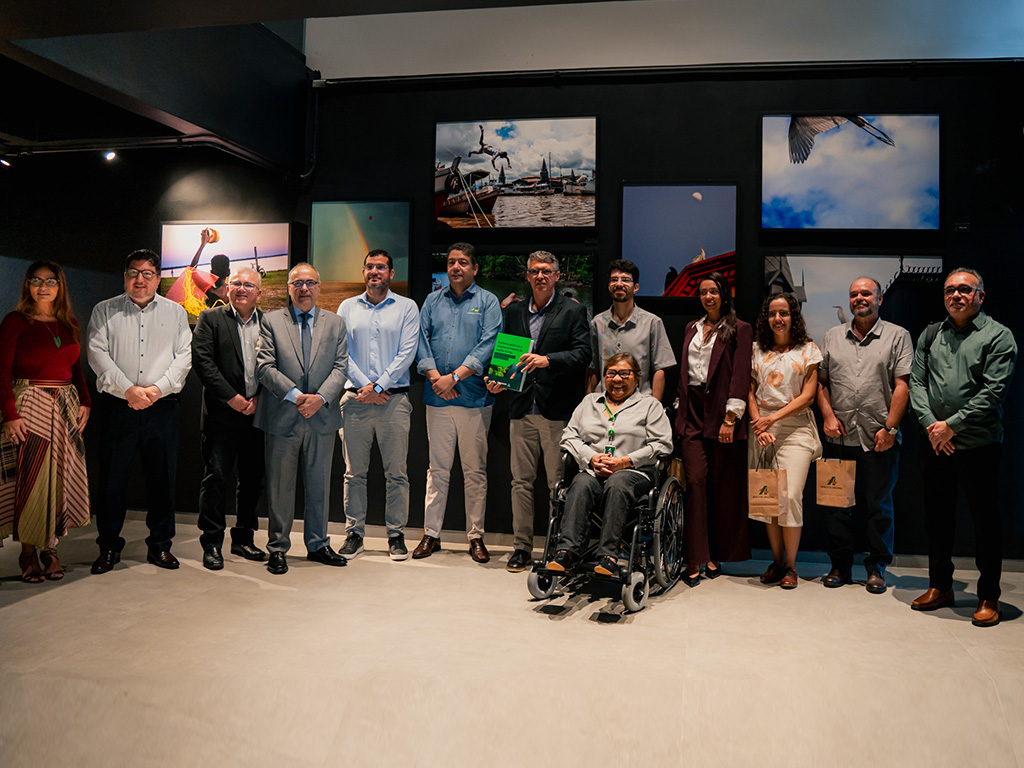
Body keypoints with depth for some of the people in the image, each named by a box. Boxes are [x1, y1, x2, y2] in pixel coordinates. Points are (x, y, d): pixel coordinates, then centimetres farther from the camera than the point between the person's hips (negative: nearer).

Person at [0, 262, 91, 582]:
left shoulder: (69, 324, 12)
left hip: (65, 409, 5)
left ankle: (50, 547, 17)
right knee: (28, 478, -2)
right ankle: (28, 552, 10)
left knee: (59, 477, 6)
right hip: (28, 407, -5)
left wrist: (84, 402, 4)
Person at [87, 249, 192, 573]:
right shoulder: (105, 311, 9)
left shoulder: (175, 312, 11)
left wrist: (156, 389, -11)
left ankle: (160, 545, 17)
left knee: (162, 478, 4)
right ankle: (109, 547, 16)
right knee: (112, 477, 2)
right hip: (118, 407, -1)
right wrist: (129, 389, -13)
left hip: (163, 409, 1)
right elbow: (98, 354, -1)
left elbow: (183, 356, 3)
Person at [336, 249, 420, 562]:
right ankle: (354, 533, 15)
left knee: (396, 473, 2)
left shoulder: (406, 307, 7)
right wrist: (364, 386, -8)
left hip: (394, 398, -1)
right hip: (355, 397, 2)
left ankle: (396, 533, 12)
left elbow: (407, 353, -3)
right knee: (354, 471, 5)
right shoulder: (348, 307, 13)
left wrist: (378, 387, -10)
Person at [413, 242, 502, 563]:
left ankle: (476, 536, 13)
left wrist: (454, 376, -14)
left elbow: (488, 345, -7)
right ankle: (431, 533, 15)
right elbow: (422, 341, 7)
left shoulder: (487, 301, 4)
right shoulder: (432, 301, 14)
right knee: (437, 468, 8)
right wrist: (435, 377, -9)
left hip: (474, 397, -2)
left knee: (475, 470, 3)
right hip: (437, 397, 3)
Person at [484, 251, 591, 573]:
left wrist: (547, 360, -22)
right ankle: (522, 547, 15)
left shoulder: (572, 311, 3)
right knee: (521, 481, 6)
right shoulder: (514, 312, 16)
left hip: (557, 410, -4)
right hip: (522, 408, 4)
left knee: (559, 483, 0)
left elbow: (583, 353, -8)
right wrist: (498, 380, 2)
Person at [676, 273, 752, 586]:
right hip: (692, 414, 3)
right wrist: (681, 410, 12)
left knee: (722, 487, 2)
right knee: (696, 481, -6)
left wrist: (730, 418, -13)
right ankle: (695, 559, -5)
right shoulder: (691, 329, 18)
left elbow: (741, 376, -6)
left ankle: (716, 556, 15)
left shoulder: (740, 330, 2)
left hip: (721, 415, -3)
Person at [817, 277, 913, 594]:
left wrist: (890, 428, -10)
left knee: (879, 505, 4)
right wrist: (828, 416, -1)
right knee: (836, 504, 6)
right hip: (840, 437, 3)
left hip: (879, 439, -3)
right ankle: (840, 566, 18)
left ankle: (877, 569, 17)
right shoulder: (832, 336, 14)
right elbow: (820, 381, 13)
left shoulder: (897, 336, 4)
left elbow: (902, 386, -3)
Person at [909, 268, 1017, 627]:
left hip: (978, 444, -4)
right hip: (934, 443, 4)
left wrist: (951, 426, -13)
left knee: (985, 520, 2)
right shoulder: (930, 335, 12)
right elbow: (916, 382, 6)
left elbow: (993, 392, -10)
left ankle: (988, 597, 14)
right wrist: (931, 424, -8)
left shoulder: (998, 336, -2)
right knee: (937, 516, 11)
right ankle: (940, 586, 25)